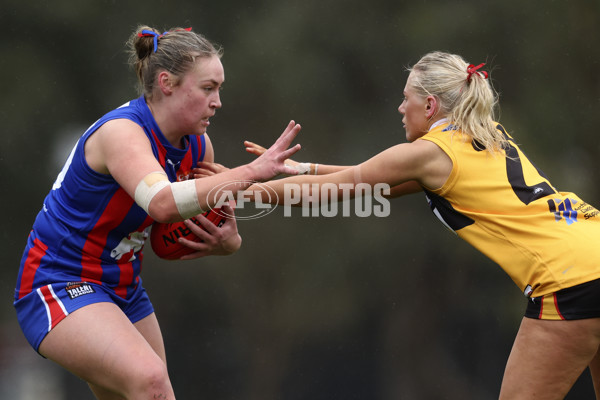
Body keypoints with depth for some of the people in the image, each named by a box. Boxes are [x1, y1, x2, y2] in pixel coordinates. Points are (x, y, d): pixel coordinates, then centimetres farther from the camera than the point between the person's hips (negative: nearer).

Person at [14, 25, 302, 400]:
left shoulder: (196, 145, 1)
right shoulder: (121, 131, -24)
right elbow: (163, 202, -43)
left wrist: (228, 242, -13)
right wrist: (250, 172, -45)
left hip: (124, 288, 9)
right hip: (59, 282, -9)